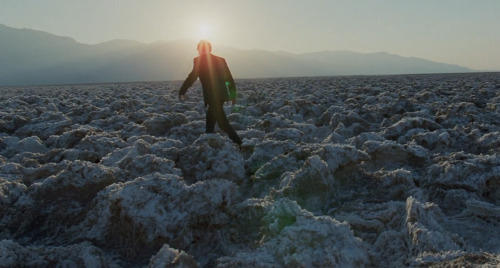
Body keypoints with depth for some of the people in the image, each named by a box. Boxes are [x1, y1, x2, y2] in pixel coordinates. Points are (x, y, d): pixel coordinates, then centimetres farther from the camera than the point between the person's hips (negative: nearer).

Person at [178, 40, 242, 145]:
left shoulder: (199, 60, -3)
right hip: (221, 95, 7)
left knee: (223, 123, -7)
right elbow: (230, 78, 13)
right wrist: (233, 95, 19)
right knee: (210, 121, 21)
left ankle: (239, 144, -16)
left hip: (212, 96, -7)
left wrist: (181, 92, 0)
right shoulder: (220, 60, 13)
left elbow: (192, 77, -7)